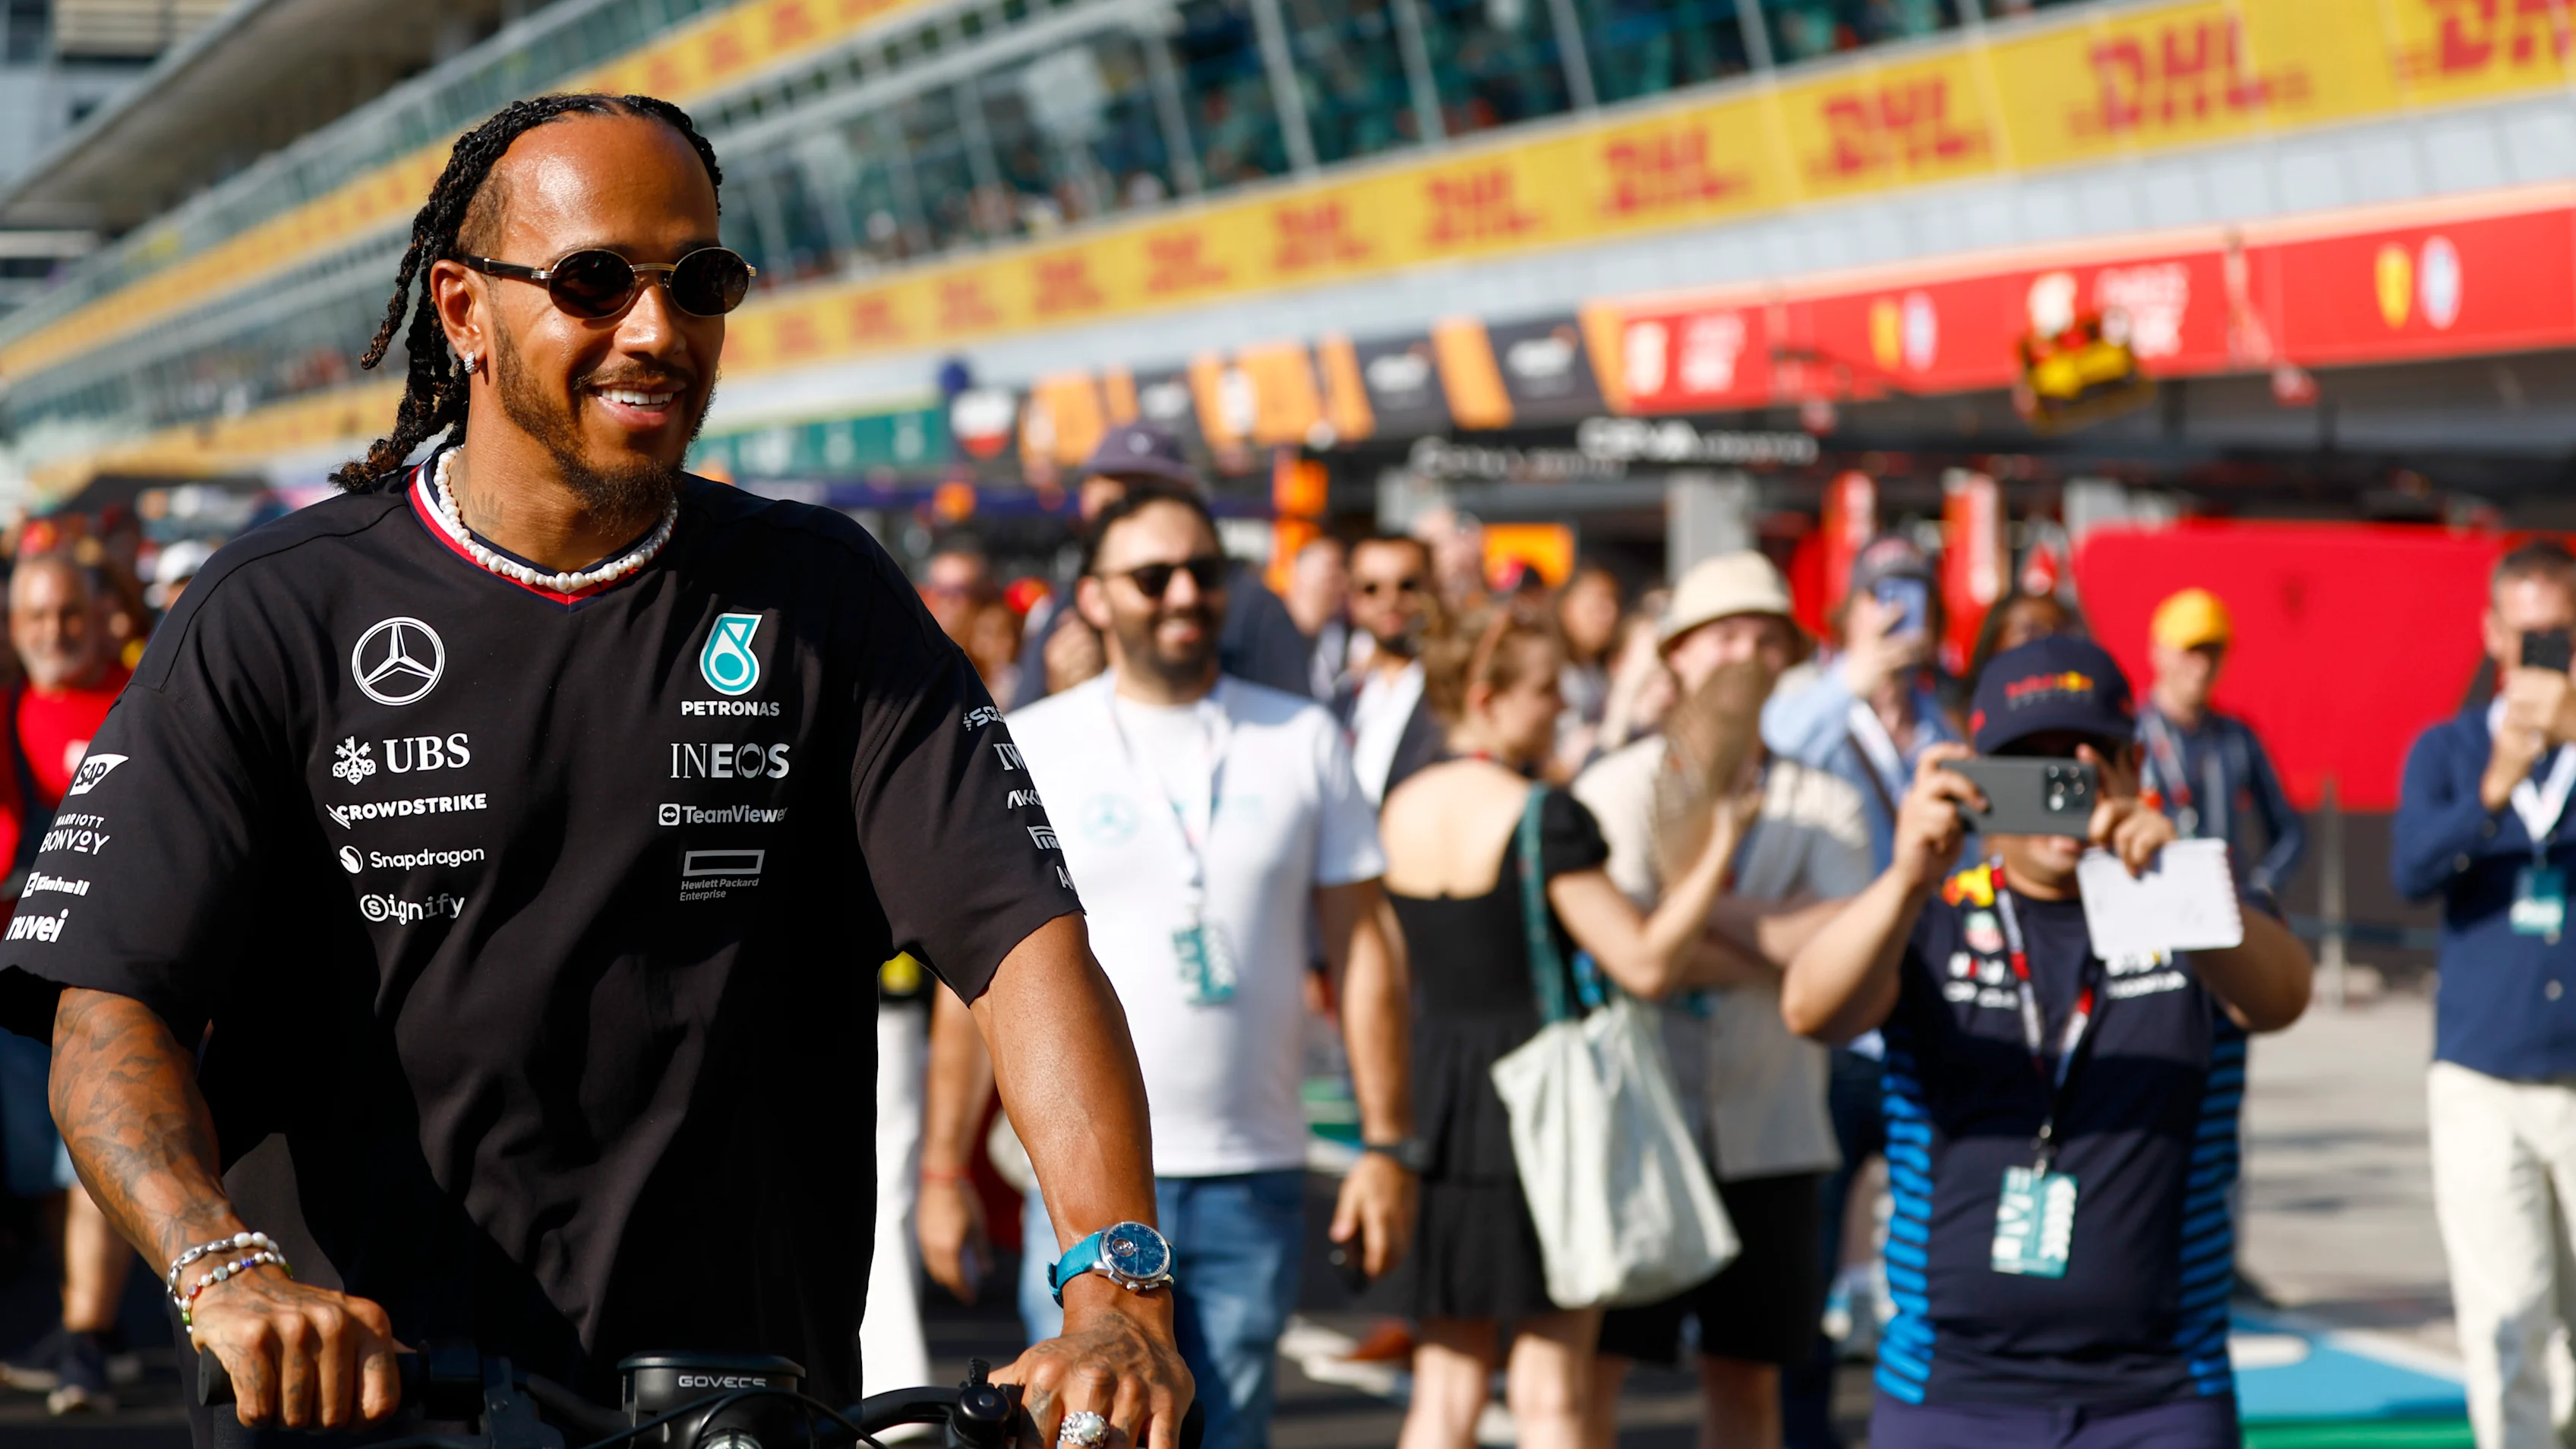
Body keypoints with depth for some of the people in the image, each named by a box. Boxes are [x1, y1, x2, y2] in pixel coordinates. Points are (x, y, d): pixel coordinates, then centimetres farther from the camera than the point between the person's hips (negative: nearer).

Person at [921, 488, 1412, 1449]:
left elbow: (1360, 949, 10)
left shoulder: (1302, 740, 8)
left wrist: (1387, 1145, 3)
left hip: (1254, 1186, 2)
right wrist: (945, 1169, 0)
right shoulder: (1028, 749, 3)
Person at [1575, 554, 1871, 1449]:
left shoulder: (1824, 805, 9)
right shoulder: (1615, 789, 3)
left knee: (1749, 1373, 9)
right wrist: (1779, 940, -10)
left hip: (1767, 1132, 3)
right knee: (1592, 1365, -4)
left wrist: (1702, 913, -10)